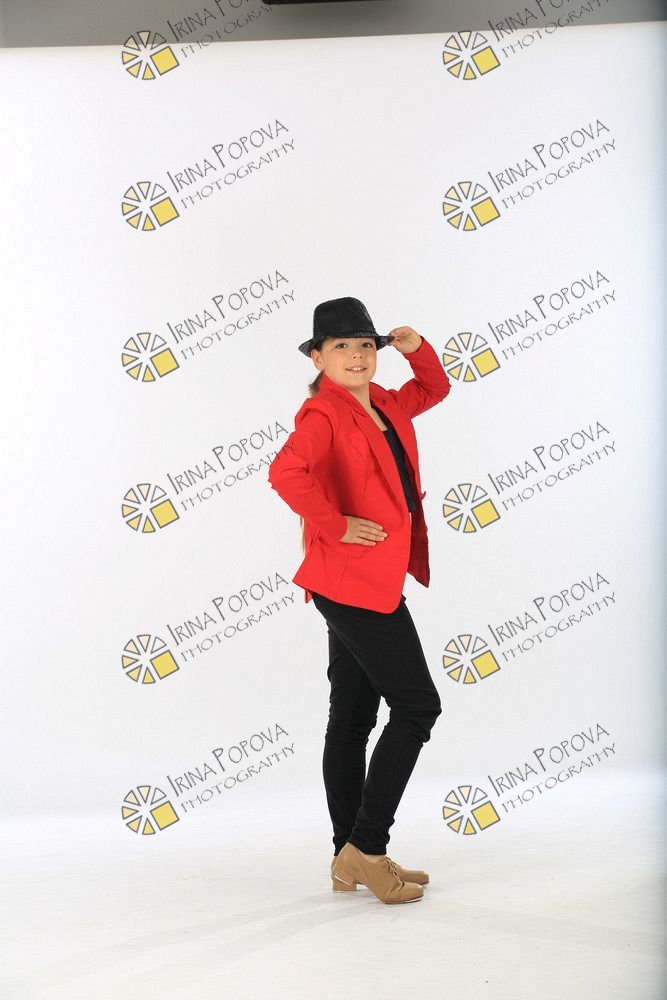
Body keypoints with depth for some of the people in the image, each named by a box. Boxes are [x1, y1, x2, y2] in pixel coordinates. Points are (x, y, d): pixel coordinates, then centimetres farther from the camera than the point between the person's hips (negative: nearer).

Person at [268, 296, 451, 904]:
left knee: (352, 718, 11)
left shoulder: (382, 404, 13)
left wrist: (418, 349, 12)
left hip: (372, 582, 9)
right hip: (353, 583, -9)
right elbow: (285, 472, -31)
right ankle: (364, 849, -1)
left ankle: (350, 860, 20)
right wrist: (335, 526, -23)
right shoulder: (323, 413, -13)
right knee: (417, 706, -8)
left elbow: (434, 390, 30)